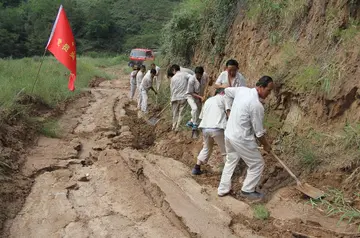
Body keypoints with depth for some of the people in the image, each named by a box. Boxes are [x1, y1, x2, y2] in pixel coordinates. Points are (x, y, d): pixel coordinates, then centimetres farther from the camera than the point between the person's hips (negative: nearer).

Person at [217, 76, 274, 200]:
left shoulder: (242, 90, -1)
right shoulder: (257, 105, -22)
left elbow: (227, 91, 21)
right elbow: (259, 131, -13)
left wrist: (228, 109, 24)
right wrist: (266, 145, 4)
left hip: (229, 134, 8)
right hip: (241, 139, -8)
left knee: (230, 161, 25)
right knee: (257, 164, 10)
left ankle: (223, 189, 33)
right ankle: (247, 190, 21)